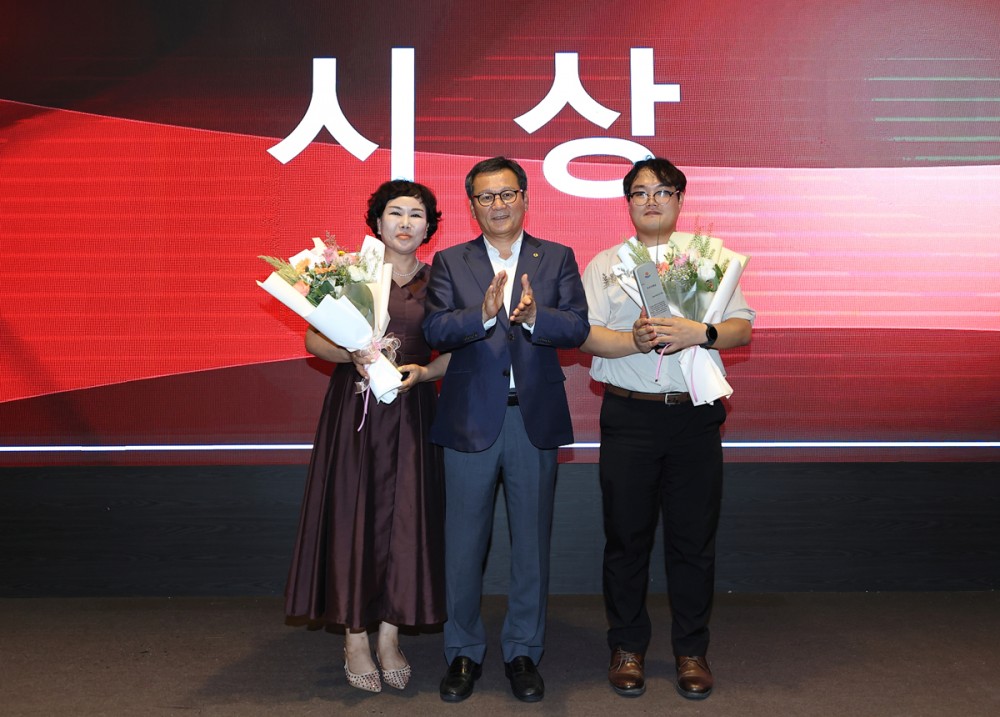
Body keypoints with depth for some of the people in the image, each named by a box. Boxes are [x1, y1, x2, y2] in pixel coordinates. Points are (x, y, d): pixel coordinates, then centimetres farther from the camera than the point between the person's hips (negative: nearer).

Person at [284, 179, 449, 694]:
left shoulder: (438, 282, 6)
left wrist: (424, 371, -13)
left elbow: (453, 354, 6)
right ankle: (355, 638, 14)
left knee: (405, 518, 3)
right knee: (353, 515, 2)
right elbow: (314, 338, 1)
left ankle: (389, 637, 16)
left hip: (411, 410, 2)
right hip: (354, 408, -1)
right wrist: (352, 355, -17)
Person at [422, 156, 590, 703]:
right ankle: (463, 652, 24)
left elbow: (577, 328, -6)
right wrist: (485, 313, -25)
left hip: (536, 418, 1)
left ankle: (523, 652, 25)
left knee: (532, 541, 9)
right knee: (463, 543, 7)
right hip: (470, 418, 0)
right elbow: (435, 330, -8)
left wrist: (533, 316, -25)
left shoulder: (557, 259, 6)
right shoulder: (450, 262, 5)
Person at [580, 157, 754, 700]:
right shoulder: (604, 265, 10)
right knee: (626, 536, 6)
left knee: (694, 537, 6)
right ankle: (627, 647, 21)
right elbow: (586, 334, -2)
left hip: (695, 416, 1)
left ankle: (691, 650, 21)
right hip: (628, 416, 0)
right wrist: (633, 341, -20)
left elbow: (742, 328, 3)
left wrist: (699, 333, -16)